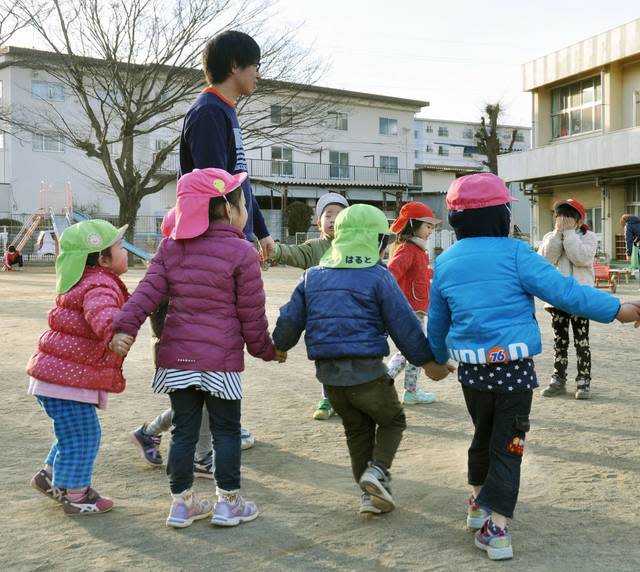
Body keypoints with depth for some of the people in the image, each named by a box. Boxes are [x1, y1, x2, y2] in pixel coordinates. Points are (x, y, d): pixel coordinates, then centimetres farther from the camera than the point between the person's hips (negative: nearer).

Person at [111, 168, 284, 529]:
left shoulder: (170, 247, 6)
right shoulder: (242, 252, -8)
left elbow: (149, 292, -5)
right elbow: (251, 314, -4)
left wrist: (125, 327, -9)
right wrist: (267, 350, 8)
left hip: (177, 355, 5)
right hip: (221, 357, -4)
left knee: (183, 430, 13)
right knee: (227, 431, 9)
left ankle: (182, 503, 21)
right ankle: (229, 503, 18)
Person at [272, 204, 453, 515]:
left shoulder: (313, 276, 8)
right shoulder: (378, 277, -8)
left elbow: (290, 320, 11)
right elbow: (404, 325, -7)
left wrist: (279, 346, 31)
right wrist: (428, 361, 4)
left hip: (329, 373, 5)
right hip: (367, 372, -5)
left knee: (357, 429, 22)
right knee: (393, 420, 19)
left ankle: (369, 493, 23)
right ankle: (378, 469, -4)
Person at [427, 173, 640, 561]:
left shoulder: (445, 262, 4)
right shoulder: (514, 253, -12)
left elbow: (437, 322, 14)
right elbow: (564, 291, -15)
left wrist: (438, 358, 32)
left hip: (471, 370, 5)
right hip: (515, 368, -4)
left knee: (484, 436, 26)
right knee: (508, 445, 6)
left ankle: (479, 504, 36)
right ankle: (496, 528, 6)